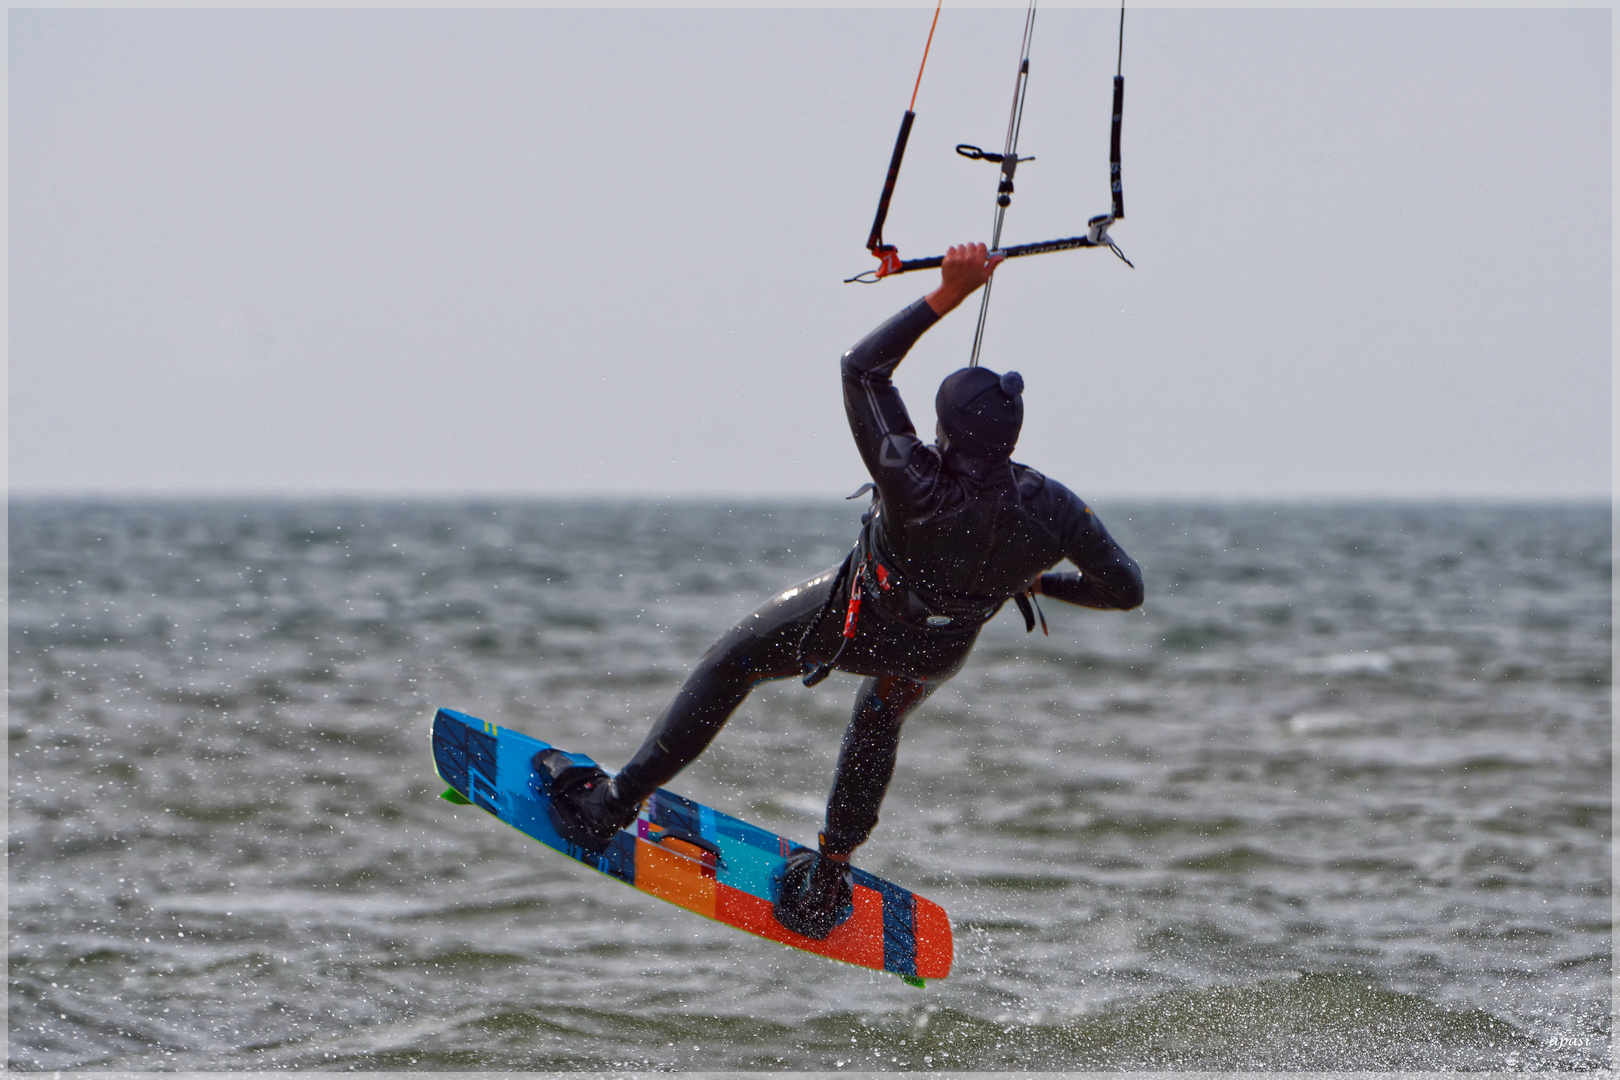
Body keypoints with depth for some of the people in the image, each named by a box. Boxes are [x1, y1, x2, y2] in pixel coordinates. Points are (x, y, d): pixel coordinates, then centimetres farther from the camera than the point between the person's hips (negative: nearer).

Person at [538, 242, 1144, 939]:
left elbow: (863, 366, -33)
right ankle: (825, 890, 47)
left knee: (730, 663, 20)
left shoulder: (913, 480, -45)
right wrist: (1039, 583, -3)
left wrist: (947, 296, -36)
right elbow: (1126, 588, -20)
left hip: (854, 623, -3)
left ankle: (611, 806, 26)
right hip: (940, 653, 3)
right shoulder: (1049, 510, -36)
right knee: (878, 726, 35)